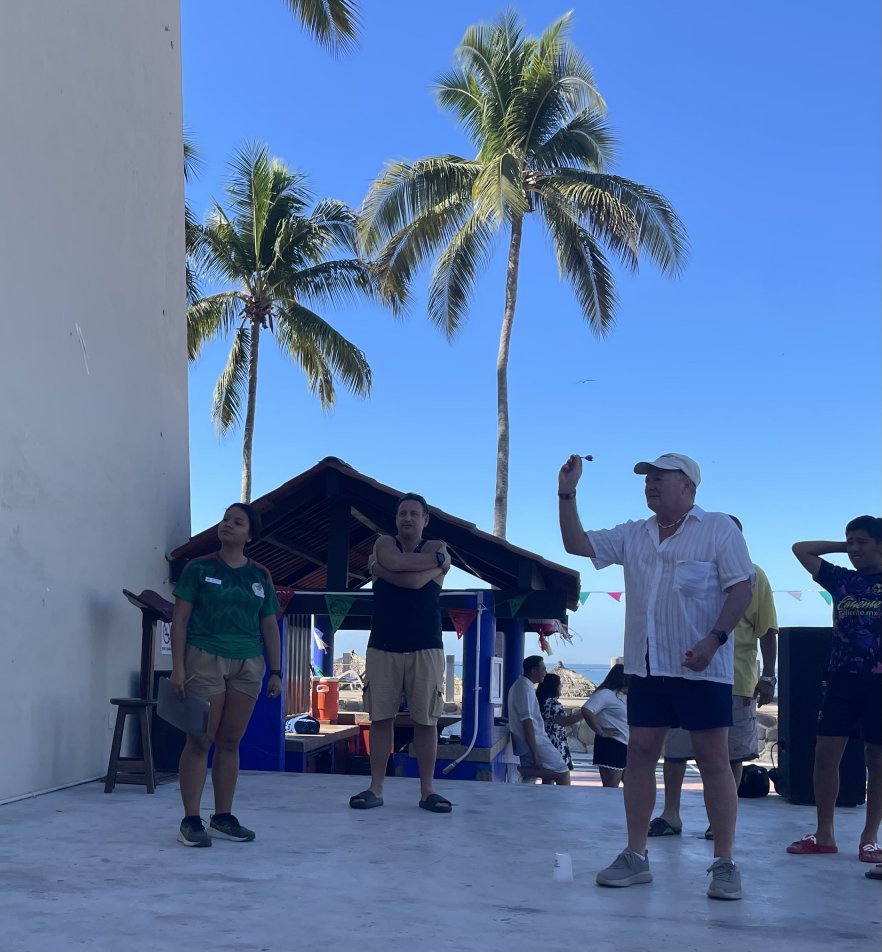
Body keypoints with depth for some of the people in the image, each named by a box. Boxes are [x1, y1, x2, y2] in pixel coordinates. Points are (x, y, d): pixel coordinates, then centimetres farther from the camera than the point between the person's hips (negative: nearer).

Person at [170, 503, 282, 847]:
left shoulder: (260, 576, 11)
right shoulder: (199, 568, 2)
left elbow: (270, 626, 14)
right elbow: (179, 618, -1)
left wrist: (275, 671, 9)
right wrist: (177, 667, -8)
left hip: (248, 664, 3)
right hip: (205, 659, -3)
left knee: (230, 742, 7)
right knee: (200, 741, -5)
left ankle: (222, 818, 15)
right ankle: (191, 821, -1)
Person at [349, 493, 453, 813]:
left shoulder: (437, 549, 2)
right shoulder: (384, 544, 8)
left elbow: (417, 581, -17)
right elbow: (396, 562, -17)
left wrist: (378, 569, -5)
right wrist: (436, 559, -13)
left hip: (425, 648, -1)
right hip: (382, 646, 2)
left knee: (425, 719, 0)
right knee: (381, 717, 2)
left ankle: (427, 791, 8)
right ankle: (375, 789, 8)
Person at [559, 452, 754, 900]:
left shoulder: (718, 529, -3)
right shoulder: (633, 535, 12)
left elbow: (741, 589, -8)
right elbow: (576, 544, 12)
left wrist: (715, 639, -19)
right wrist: (567, 493, 1)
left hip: (702, 669, -5)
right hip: (646, 666, 5)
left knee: (713, 760, -2)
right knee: (640, 753, 5)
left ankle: (724, 864, 4)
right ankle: (635, 856, 13)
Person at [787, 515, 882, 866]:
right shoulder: (842, 580, 11)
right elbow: (800, 549, 14)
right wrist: (843, 547, 11)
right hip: (842, 678, 3)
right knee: (825, 753, -1)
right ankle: (824, 835, 6)